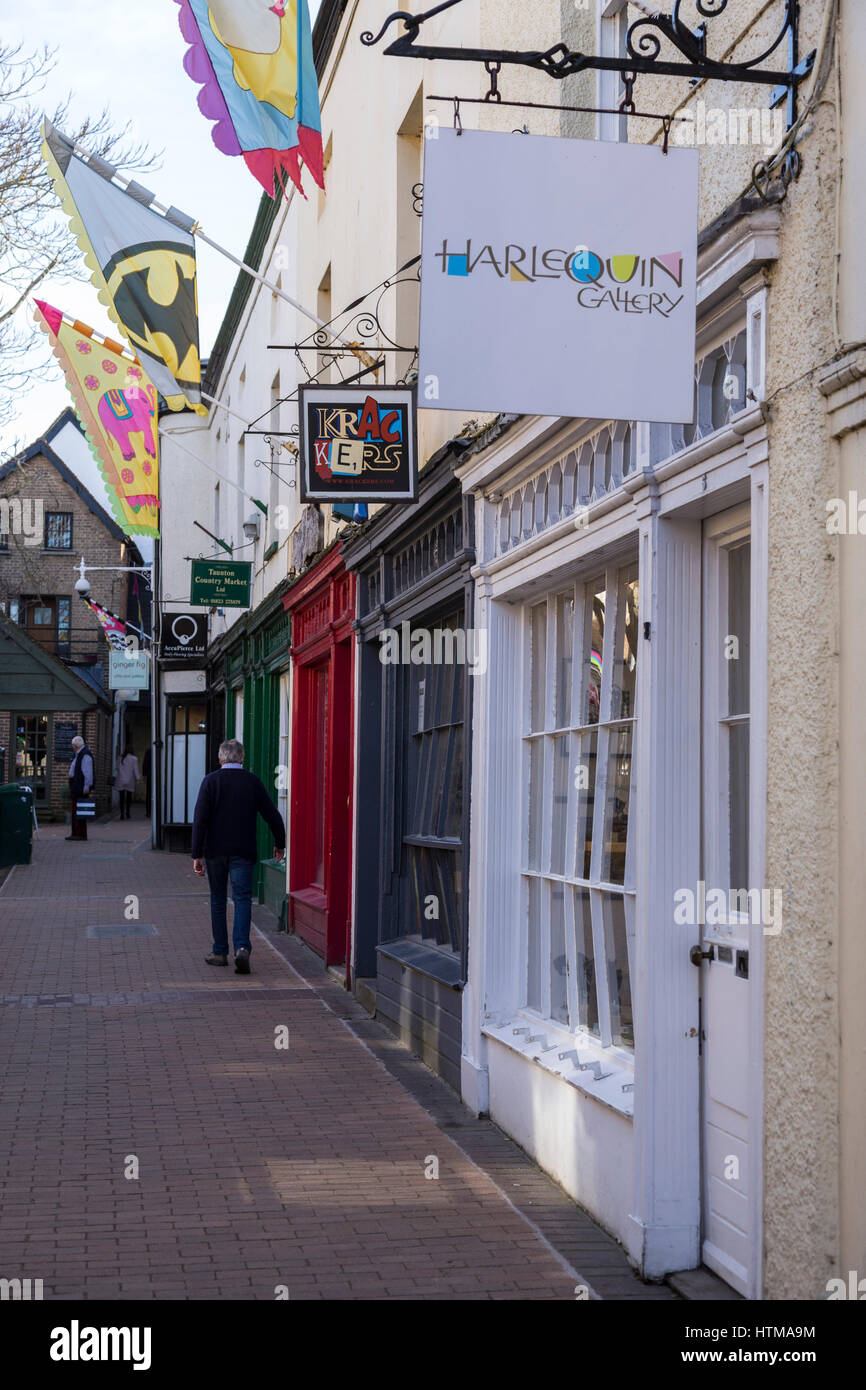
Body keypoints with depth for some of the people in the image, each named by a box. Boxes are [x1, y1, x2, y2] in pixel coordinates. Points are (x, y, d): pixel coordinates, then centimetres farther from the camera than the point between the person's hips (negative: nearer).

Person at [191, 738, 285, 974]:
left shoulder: (211, 781, -5)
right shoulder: (253, 782, 1)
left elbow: (200, 819, -11)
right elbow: (273, 816, 5)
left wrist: (197, 855, -9)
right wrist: (280, 844, 21)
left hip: (215, 851, 0)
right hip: (243, 852, 0)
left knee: (218, 901, 13)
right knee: (242, 899, -1)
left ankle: (220, 952, 17)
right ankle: (242, 947, -22)